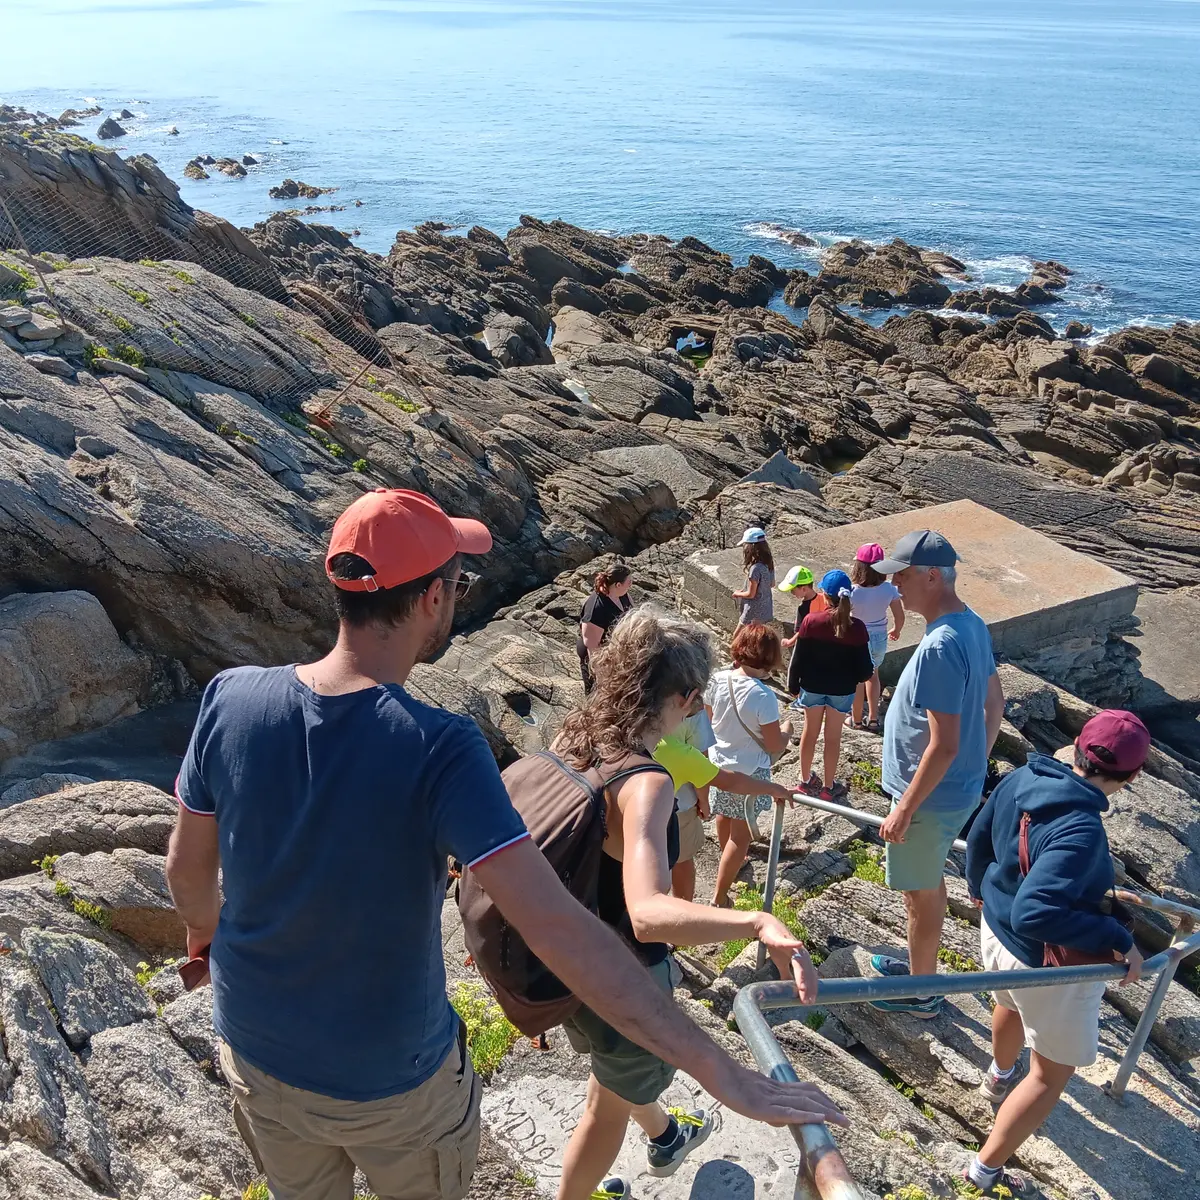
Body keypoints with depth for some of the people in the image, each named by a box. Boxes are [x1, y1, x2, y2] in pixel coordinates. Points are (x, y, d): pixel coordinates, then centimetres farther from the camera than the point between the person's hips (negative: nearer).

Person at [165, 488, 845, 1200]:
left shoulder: (231, 699, -18)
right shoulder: (439, 752, -31)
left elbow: (188, 867, -2)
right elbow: (561, 932, -36)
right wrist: (720, 1071, -31)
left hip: (255, 1052, 4)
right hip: (393, 1082, -4)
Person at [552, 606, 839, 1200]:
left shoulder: (572, 738, -14)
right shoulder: (646, 784, -37)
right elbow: (649, 916, -52)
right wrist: (759, 923, -60)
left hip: (564, 960, 9)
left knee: (615, 1068, 37)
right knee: (609, 1106, 23)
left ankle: (664, 1137, 69)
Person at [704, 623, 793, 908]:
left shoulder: (718, 680, -12)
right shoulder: (763, 696, -28)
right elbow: (775, 746, -19)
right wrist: (786, 729, 2)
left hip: (719, 763, 6)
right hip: (748, 772, -6)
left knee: (724, 816, 30)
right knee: (740, 834, 8)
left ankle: (730, 861, 56)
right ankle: (719, 898, 10)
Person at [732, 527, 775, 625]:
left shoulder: (755, 568, -28)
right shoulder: (769, 563, -3)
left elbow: (750, 594, -22)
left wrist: (737, 594, -2)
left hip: (753, 613, -8)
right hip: (765, 609, 8)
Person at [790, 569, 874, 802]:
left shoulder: (811, 621, -18)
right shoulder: (856, 627, -17)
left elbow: (799, 658, -11)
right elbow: (863, 665, -10)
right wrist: (861, 677, 13)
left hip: (813, 686, 0)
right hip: (842, 689, 0)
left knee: (810, 732, 18)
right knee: (833, 737, 14)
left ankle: (806, 781, 32)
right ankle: (828, 787, 25)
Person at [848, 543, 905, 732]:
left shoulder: (852, 592, -26)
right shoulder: (889, 589, -16)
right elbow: (899, 617, -5)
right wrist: (896, 631, 16)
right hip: (880, 638, 3)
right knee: (872, 675, 28)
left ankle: (857, 718, 35)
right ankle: (873, 717, 32)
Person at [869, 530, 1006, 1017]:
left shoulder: (940, 647, -30)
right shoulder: (973, 625, 1)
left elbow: (943, 745, -29)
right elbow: (995, 703, 12)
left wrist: (905, 809, -21)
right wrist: (977, 763, 22)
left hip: (932, 796, -9)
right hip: (963, 787, 9)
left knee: (922, 891, 9)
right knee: (928, 882, 25)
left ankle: (920, 991, 28)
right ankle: (922, 966, 44)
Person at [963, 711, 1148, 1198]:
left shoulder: (1020, 779, -14)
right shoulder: (1081, 832, -37)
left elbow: (977, 841, 2)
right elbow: (1034, 914, -41)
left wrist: (980, 889, 22)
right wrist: (1117, 940, -30)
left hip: (996, 928, 8)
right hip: (1050, 965, -8)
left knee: (1012, 1005, 38)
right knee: (1052, 1073, 16)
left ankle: (1000, 1077, 69)